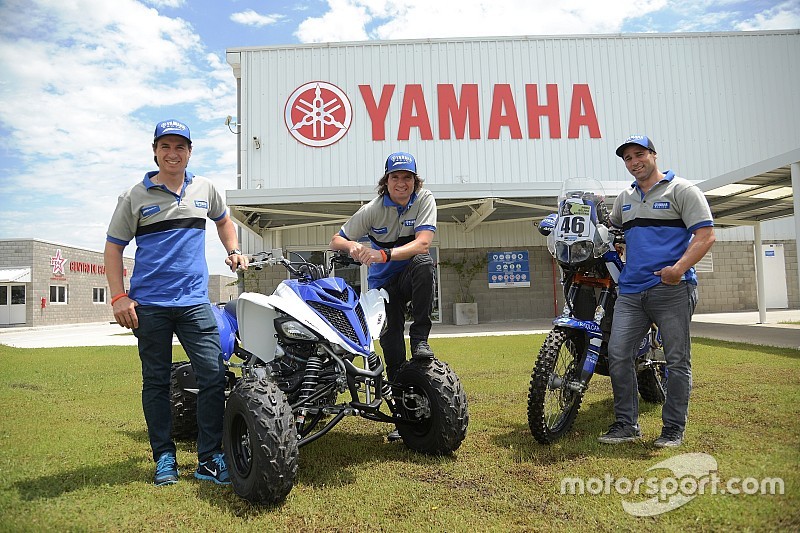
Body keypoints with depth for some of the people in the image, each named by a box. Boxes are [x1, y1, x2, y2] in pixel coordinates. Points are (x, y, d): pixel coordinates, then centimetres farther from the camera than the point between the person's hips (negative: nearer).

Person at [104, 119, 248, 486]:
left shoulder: (205, 190, 11)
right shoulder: (136, 196, 3)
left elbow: (223, 220, 31)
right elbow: (113, 247, 5)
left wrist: (233, 251, 15)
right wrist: (118, 297, -5)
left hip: (194, 301, 2)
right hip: (149, 305, -1)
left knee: (213, 377, -5)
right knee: (156, 382, 8)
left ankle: (209, 459, 6)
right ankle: (164, 457, 21)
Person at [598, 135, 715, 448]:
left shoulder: (681, 189, 1)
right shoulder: (625, 198, 20)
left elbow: (705, 234, -7)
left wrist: (680, 267, -20)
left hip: (672, 289, -5)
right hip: (631, 291, 5)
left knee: (677, 361, 2)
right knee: (617, 354, -2)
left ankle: (673, 428, 14)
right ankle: (626, 423, 8)